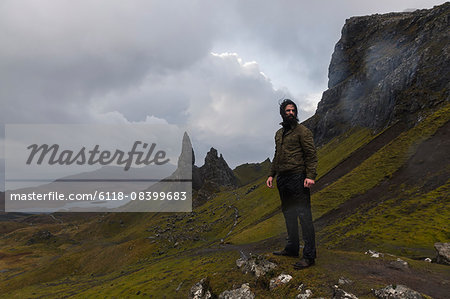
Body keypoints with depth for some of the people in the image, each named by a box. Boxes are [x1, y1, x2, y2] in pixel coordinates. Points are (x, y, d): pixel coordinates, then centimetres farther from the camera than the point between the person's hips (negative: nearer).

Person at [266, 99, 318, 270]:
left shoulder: (302, 131, -3)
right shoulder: (279, 134, 18)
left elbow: (311, 155, -8)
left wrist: (310, 176, -19)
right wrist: (271, 174, 16)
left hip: (297, 178, -8)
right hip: (282, 179, 8)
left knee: (303, 215, -7)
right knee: (288, 214, 15)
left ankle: (309, 255, -1)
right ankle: (292, 248, 27)